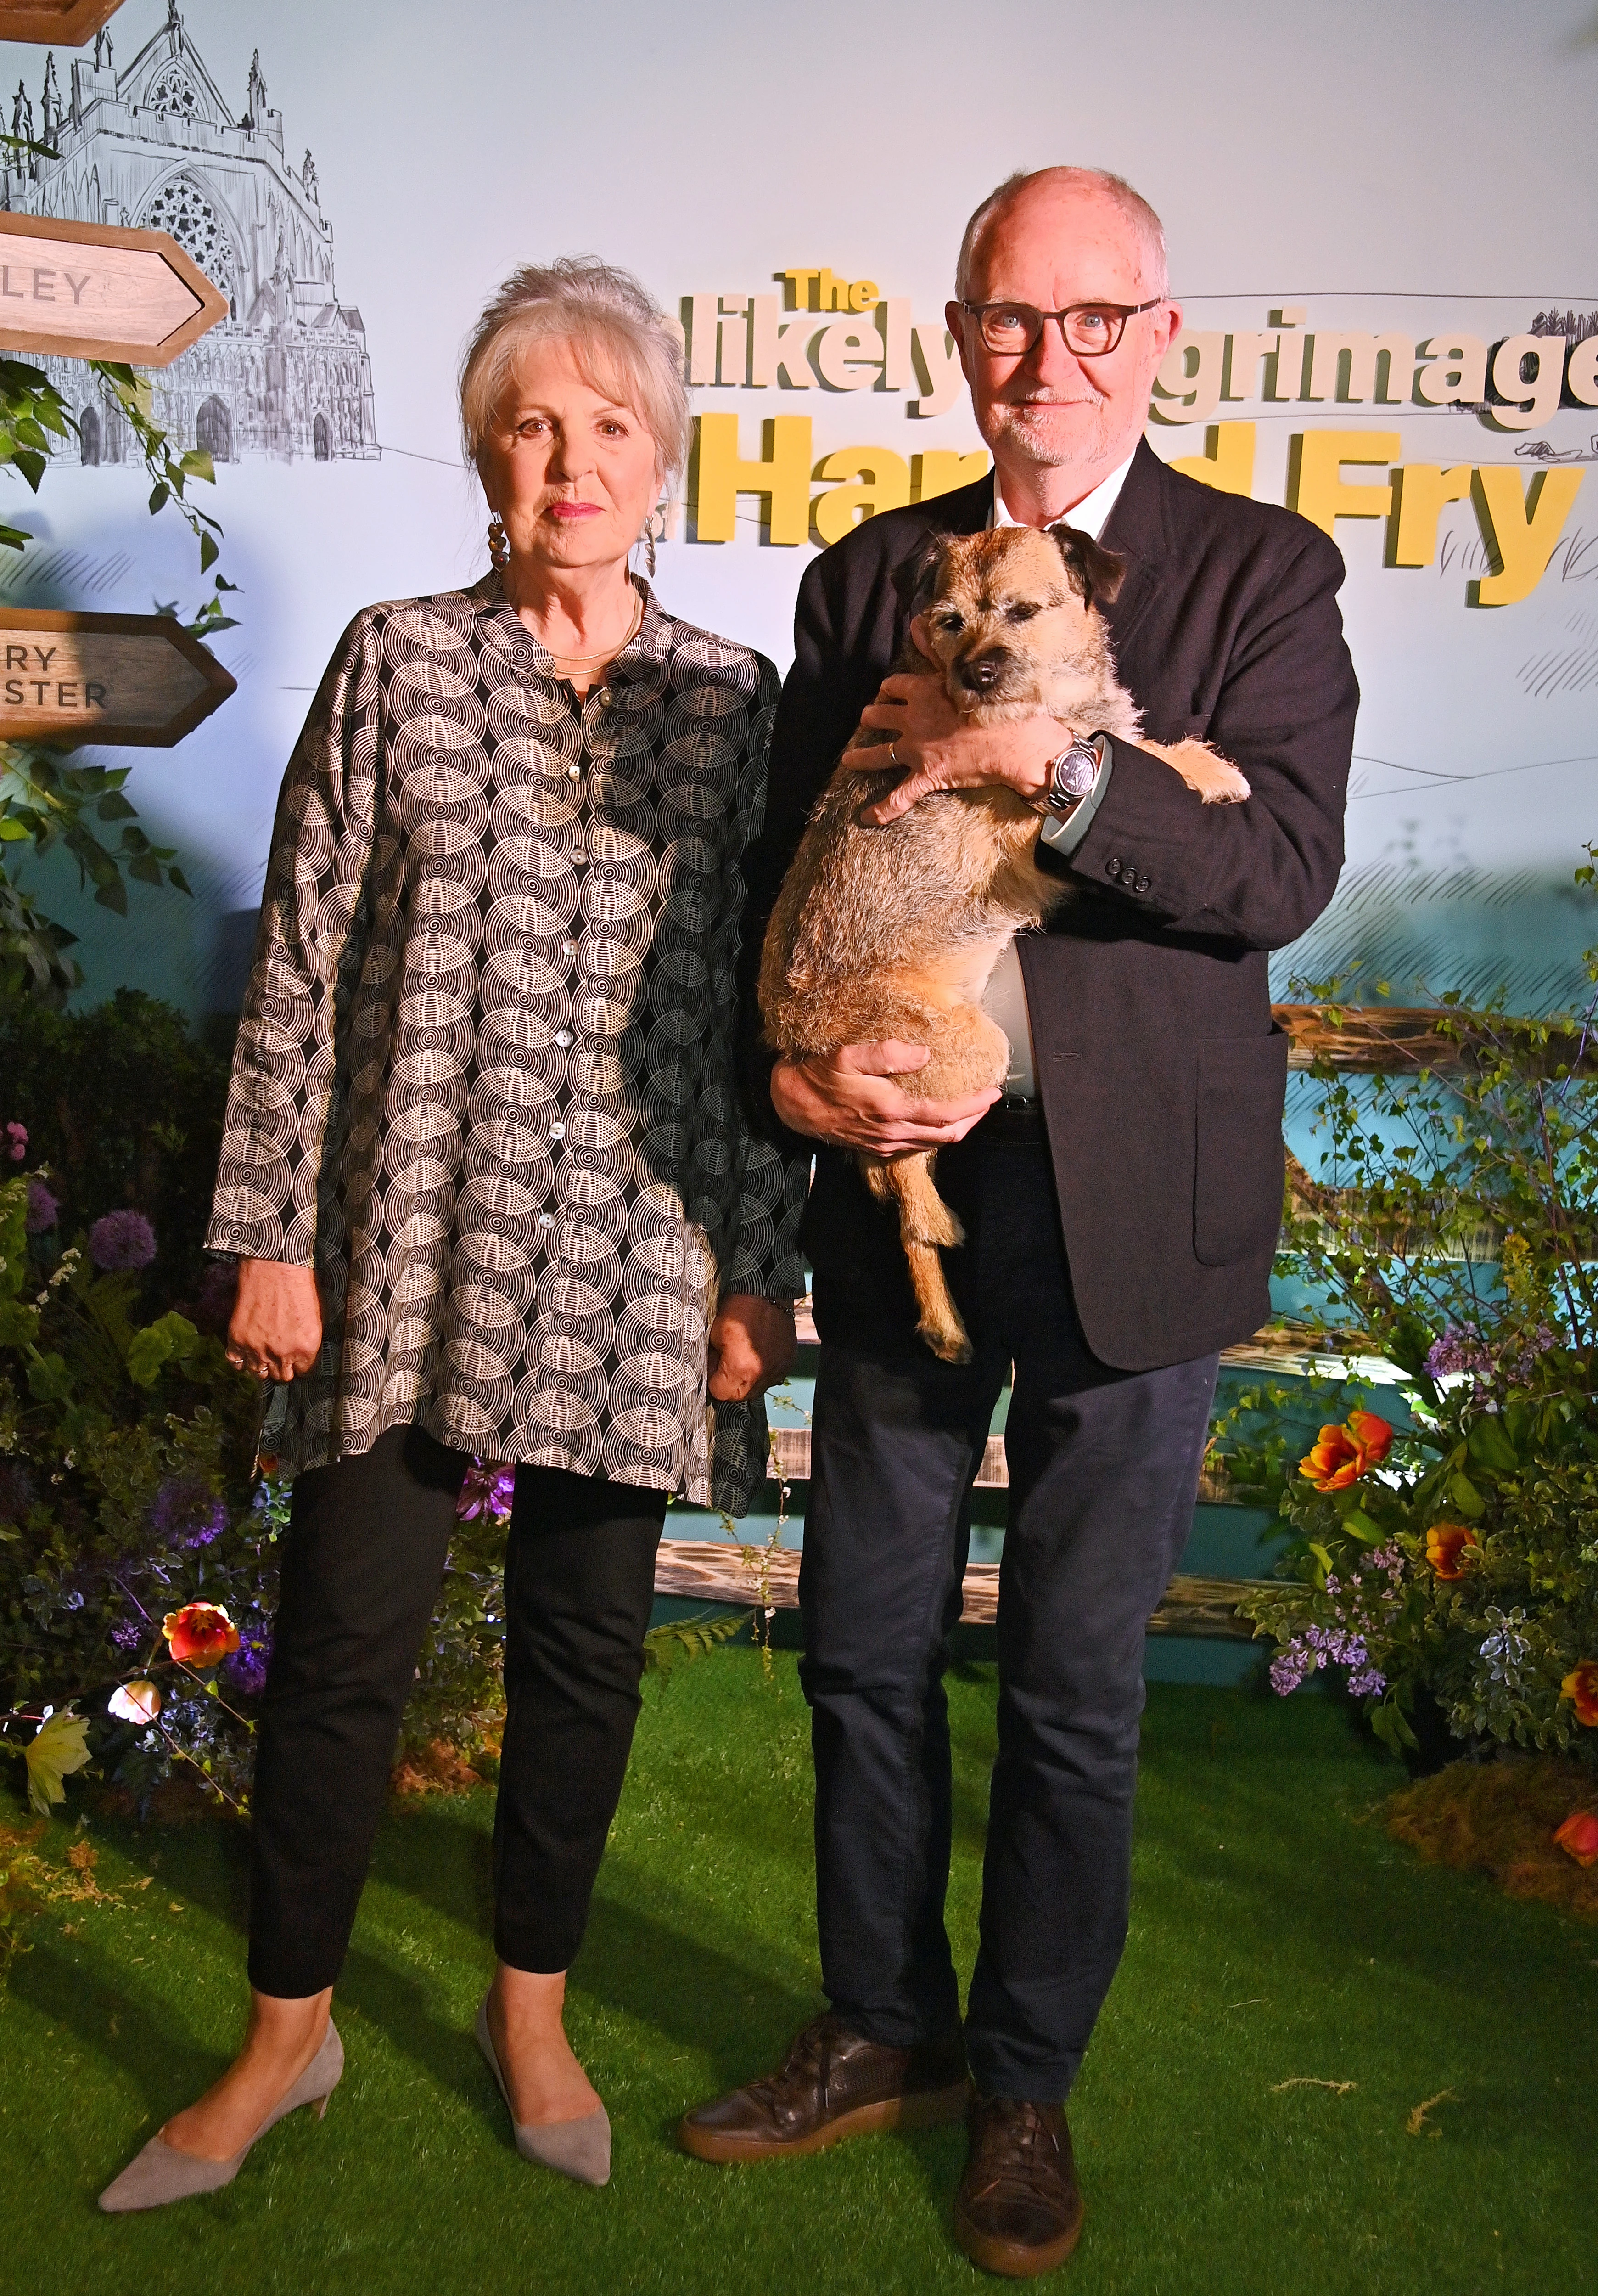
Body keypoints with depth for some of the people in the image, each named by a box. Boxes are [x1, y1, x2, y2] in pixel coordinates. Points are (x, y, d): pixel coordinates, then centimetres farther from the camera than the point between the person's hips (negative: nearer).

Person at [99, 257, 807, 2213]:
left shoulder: (729, 699, 5)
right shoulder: (397, 662, 2)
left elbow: (758, 999, 5)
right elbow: (301, 965, 0)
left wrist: (759, 1266, 1)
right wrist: (272, 1237, -3)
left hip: (631, 1254, 1)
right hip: (408, 1235, -1)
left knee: (586, 1640, 11)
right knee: (343, 1640, 5)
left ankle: (531, 2008, 33)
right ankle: (288, 2031, 28)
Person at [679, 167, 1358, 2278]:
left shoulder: (1263, 572, 0)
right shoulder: (866, 577, 9)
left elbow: (1285, 867, -12)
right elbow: (783, 871, 6)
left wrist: (1048, 761, -23)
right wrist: (792, 1065, -11)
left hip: (1127, 1208, -3)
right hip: (903, 1181, 4)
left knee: (1077, 1687, 9)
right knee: (866, 1648, 13)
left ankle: (1026, 2083, 31)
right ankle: (884, 2031, 36)